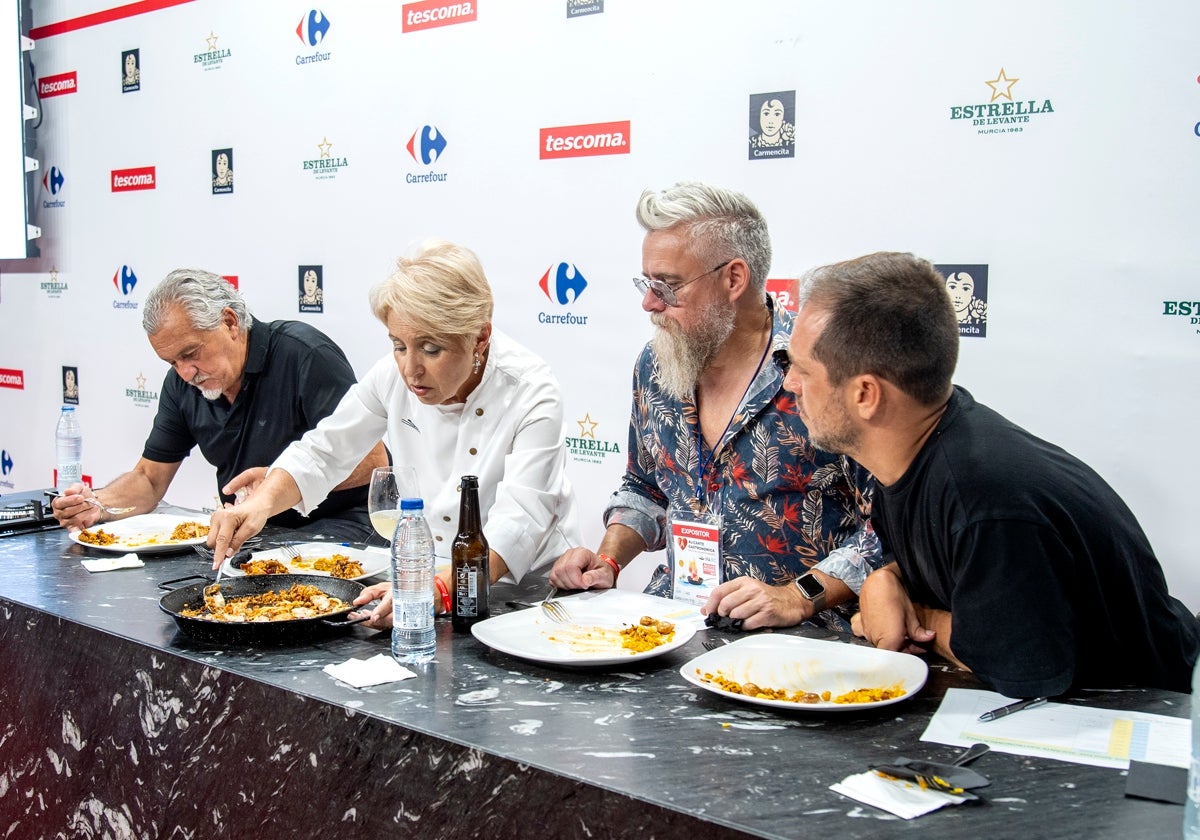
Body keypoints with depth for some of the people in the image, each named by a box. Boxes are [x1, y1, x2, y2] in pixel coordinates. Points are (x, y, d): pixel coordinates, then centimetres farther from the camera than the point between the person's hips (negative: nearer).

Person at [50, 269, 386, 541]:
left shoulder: (304, 354, -15)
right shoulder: (181, 383, 6)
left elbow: (373, 461, -17)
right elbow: (149, 478, 13)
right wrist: (96, 504, -8)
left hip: (337, 522, -8)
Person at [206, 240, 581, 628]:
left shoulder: (531, 394, -21)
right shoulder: (394, 375, -9)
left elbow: (515, 527, -30)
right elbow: (320, 453, 3)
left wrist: (437, 589, -47)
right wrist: (262, 502, -17)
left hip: (523, 592, -4)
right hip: (425, 577, 4)